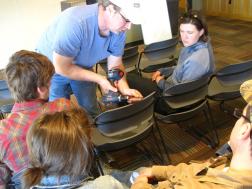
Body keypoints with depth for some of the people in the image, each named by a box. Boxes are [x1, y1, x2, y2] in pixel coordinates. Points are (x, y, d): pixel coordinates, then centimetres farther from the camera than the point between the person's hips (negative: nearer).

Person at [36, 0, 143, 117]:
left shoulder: (118, 28, -21)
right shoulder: (75, 22, -39)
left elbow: (115, 65, -10)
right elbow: (62, 68, -30)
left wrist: (125, 88, -28)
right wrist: (99, 79, -29)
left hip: (81, 67, 5)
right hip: (53, 67, -5)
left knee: (91, 111, 13)